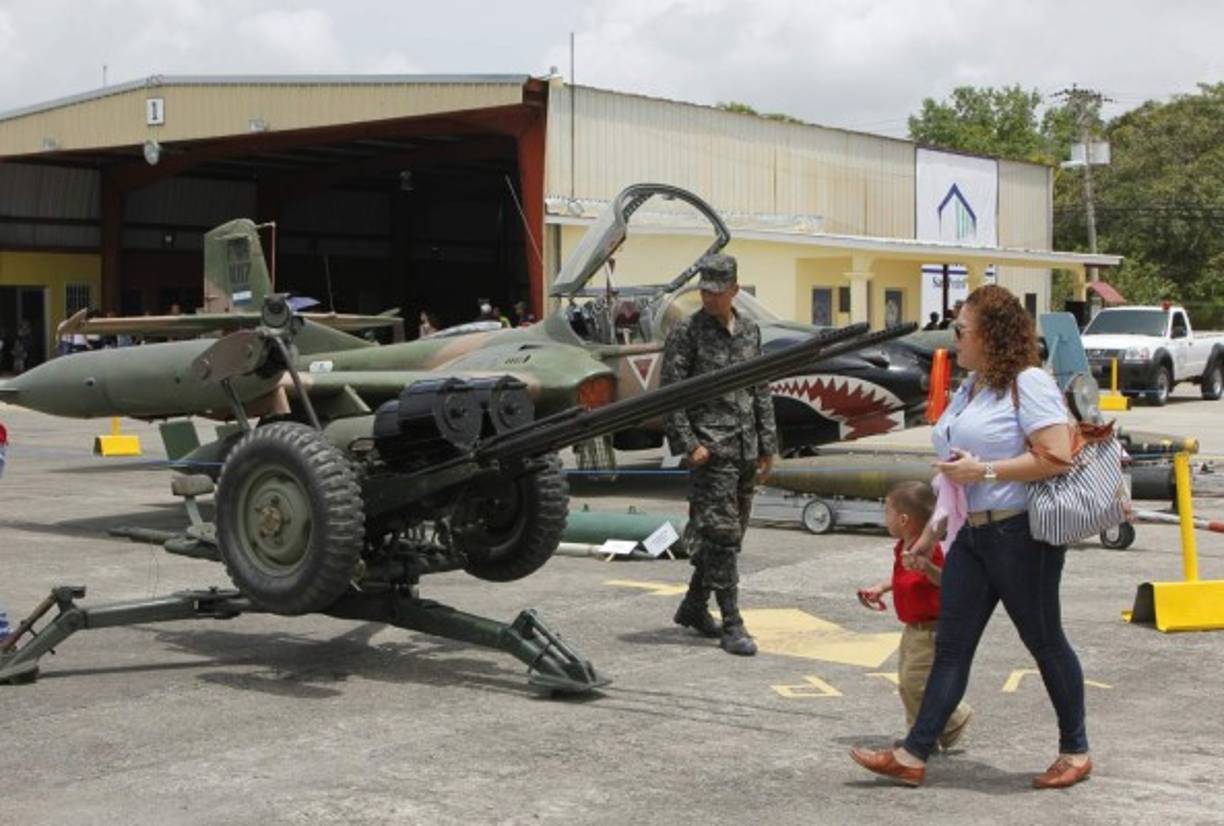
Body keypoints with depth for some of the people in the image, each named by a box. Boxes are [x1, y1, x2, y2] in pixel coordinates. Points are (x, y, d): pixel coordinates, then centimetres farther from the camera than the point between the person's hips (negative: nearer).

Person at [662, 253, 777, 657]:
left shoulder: (750, 331, 13)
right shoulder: (687, 332, -4)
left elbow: (761, 392, 17)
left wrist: (767, 446, 13)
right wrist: (688, 444, -15)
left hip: (745, 451, 6)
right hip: (711, 449, -6)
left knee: (723, 534, 12)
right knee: (721, 535, -9)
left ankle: (694, 606, 27)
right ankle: (732, 625, -7)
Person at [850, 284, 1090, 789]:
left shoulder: (1028, 383, -11)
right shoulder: (971, 387, 16)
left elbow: (1057, 457, -21)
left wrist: (983, 470, -20)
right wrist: (931, 532, 22)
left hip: (1021, 534, -9)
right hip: (972, 534, 9)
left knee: (1044, 641, 5)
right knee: (951, 645, 4)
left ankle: (1075, 752, 22)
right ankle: (912, 756, 3)